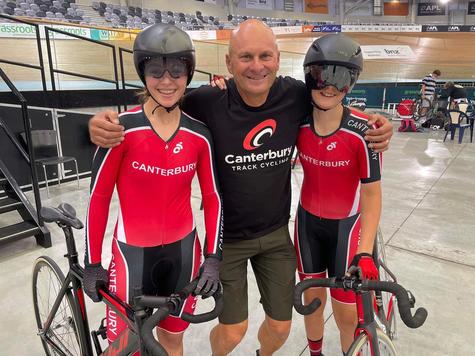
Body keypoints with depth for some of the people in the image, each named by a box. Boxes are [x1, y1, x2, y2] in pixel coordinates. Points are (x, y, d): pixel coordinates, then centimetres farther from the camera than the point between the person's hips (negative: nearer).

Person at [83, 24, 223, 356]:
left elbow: (213, 199, 0)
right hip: (132, 253, -2)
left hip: (183, 250, 3)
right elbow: (99, 197, -8)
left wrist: (213, 258, -4)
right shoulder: (121, 128, -15)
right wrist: (92, 263, -3)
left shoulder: (199, 134, -7)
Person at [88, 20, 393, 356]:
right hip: (226, 235, -2)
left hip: (276, 232, 3)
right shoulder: (208, 102, -22)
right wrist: (104, 123, -27)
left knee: (280, 327, 17)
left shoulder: (296, 96, -14)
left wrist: (376, 127, -13)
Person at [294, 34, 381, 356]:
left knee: (347, 312, 5)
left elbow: (372, 194, -16)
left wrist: (365, 252, -23)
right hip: (308, 222, 3)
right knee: (312, 298, 16)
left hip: (346, 224, -2)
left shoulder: (362, 131, -22)